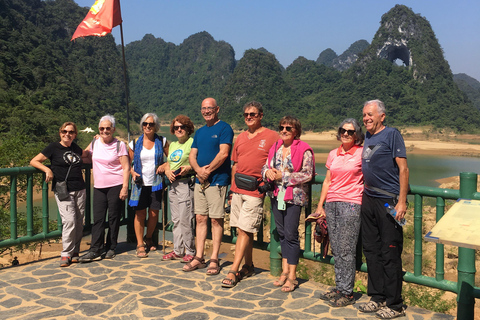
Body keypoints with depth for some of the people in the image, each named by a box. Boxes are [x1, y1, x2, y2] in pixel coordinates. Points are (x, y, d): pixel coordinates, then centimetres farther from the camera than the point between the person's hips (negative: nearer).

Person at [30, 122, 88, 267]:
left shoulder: (75, 147, 14)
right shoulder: (54, 147, 0)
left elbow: (85, 155, 36)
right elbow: (34, 161, 2)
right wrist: (47, 169, -13)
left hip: (80, 190, 5)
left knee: (79, 222, 3)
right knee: (69, 220, -16)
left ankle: (75, 252, 14)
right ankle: (66, 254, -5)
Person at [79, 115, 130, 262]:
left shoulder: (119, 145, -3)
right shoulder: (94, 143, 10)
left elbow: (126, 167, -6)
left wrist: (125, 187, -12)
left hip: (116, 186, -4)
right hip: (98, 186, 4)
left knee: (113, 218, 4)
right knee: (98, 218, 0)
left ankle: (111, 248, 15)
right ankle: (95, 250, 2)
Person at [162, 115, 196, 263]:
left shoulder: (192, 142, -5)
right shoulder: (172, 145, 19)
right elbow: (167, 163, 23)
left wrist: (189, 168, -23)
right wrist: (167, 171, 2)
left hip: (186, 183, -8)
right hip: (173, 184, 8)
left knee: (185, 219, -7)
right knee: (176, 220, 11)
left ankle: (190, 251, 3)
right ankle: (178, 250, 19)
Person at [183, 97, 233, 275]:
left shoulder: (224, 128, -5)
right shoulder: (199, 132, 17)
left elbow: (223, 153, -15)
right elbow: (192, 155, 11)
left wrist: (208, 170, -13)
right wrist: (198, 170, -8)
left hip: (217, 181, -7)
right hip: (200, 181, 7)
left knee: (216, 220, -1)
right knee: (200, 218, 9)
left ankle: (214, 260, 6)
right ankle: (199, 258, 16)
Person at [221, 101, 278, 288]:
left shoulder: (271, 136, -2)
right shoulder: (241, 137, 15)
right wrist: (232, 187, 17)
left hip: (255, 191, -6)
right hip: (238, 190, 6)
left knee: (244, 230, -7)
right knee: (242, 230, 11)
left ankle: (233, 272, -4)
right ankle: (248, 266, 24)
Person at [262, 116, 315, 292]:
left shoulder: (304, 149, -8)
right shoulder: (275, 148, 11)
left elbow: (307, 174, -13)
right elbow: (265, 167, 16)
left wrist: (283, 176, -14)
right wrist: (267, 172, -8)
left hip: (294, 196, -6)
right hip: (276, 195, 6)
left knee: (291, 234, -4)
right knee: (281, 233, 12)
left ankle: (292, 276, 6)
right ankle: (285, 271, 23)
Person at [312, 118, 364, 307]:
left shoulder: (362, 153, -1)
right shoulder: (333, 154, 14)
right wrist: (320, 206, 14)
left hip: (351, 204, -5)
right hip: (331, 203, 5)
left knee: (346, 250, -5)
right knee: (336, 249, 8)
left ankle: (347, 292, 4)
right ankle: (339, 287, 18)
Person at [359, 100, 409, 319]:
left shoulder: (392, 134, -6)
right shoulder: (367, 137, 14)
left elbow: (403, 169, -11)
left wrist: (402, 201, -17)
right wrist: (365, 194, 16)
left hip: (388, 201, -7)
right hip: (369, 200, 8)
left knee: (390, 253, -2)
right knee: (371, 250, 12)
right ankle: (378, 297, 24)